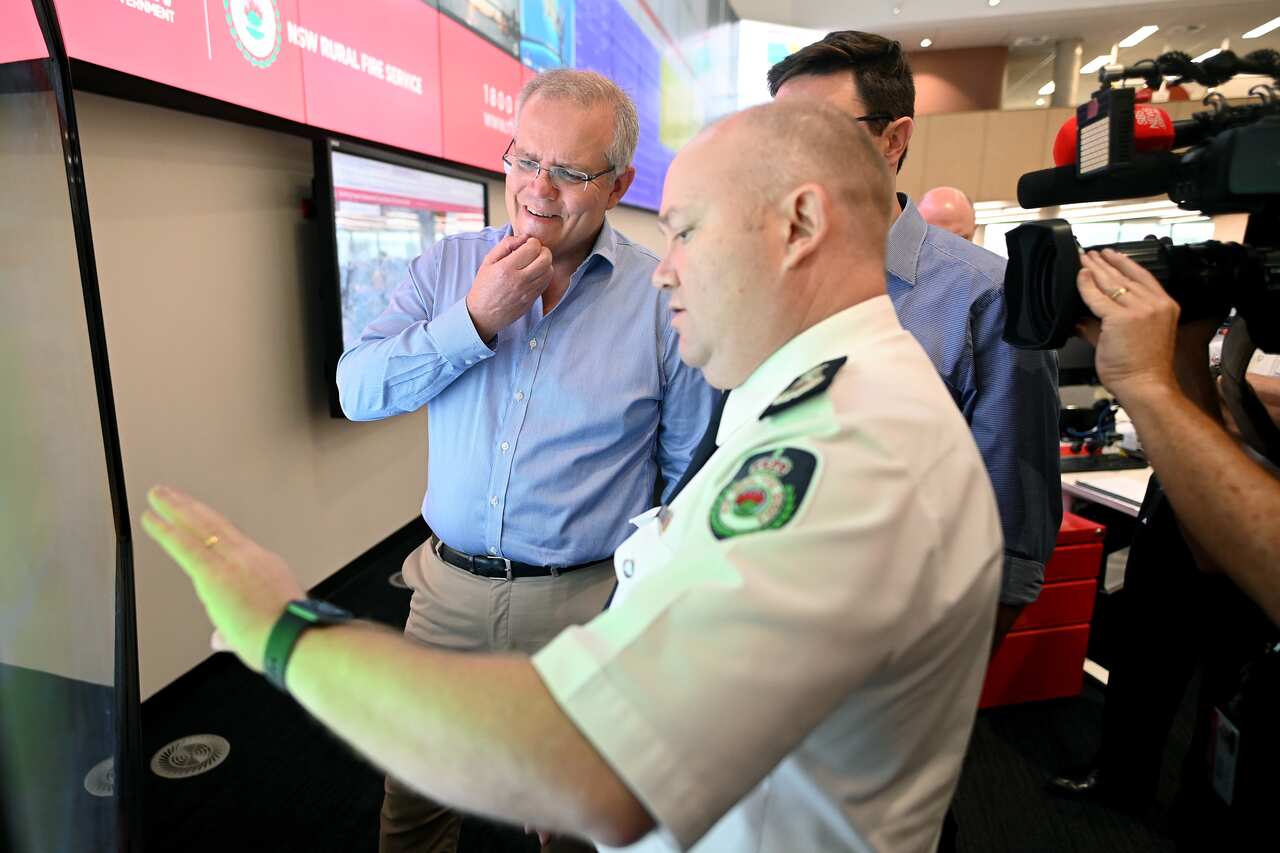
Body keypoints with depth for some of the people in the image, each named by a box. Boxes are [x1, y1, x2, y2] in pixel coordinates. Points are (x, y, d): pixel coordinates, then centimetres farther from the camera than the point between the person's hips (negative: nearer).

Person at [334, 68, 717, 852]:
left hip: (587, 600, -2)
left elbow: (693, 472, -3)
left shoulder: (664, 297, -9)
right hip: (449, 585, 3)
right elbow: (359, 391, -6)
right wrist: (476, 318, -18)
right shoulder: (449, 266, 1)